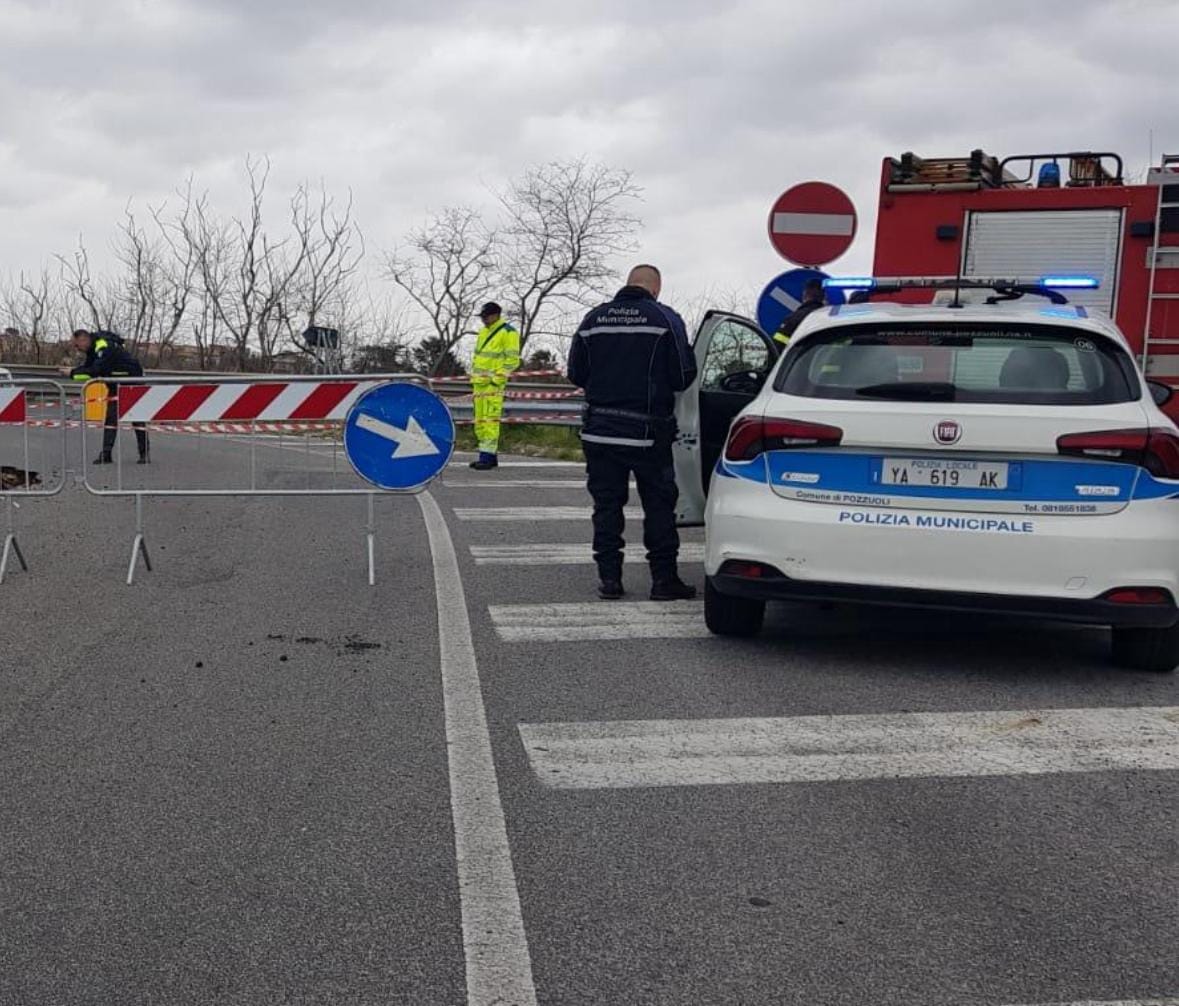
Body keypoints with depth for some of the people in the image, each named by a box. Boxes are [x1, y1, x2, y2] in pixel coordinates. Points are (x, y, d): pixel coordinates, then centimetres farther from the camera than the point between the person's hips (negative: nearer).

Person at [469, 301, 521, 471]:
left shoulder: (508, 333, -7)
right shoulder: (483, 332, 19)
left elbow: (513, 359, -12)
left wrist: (497, 379, -16)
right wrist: (473, 376, 16)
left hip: (493, 384, -9)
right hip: (479, 383, 9)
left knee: (490, 419, -13)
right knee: (480, 420, 9)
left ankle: (486, 457, -16)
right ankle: (491, 455, 15)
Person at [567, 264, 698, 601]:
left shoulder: (594, 319, 5)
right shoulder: (665, 319, -5)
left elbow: (576, 373, 9)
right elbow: (684, 376, -7)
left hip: (599, 431, 3)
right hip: (648, 433, -3)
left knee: (606, 504, 9)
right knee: (659, 505, 6)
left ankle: (609, 578, 9)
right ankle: (664, 579, 7)